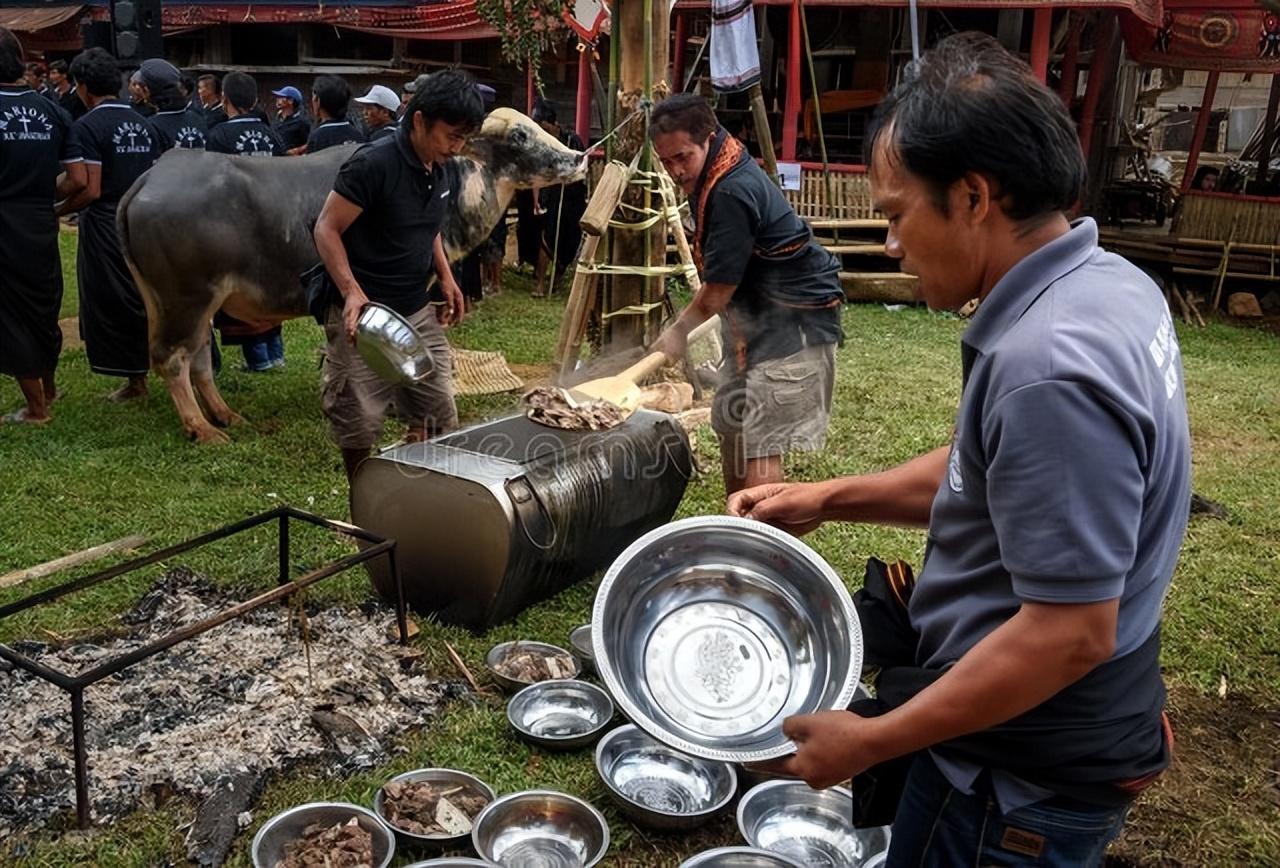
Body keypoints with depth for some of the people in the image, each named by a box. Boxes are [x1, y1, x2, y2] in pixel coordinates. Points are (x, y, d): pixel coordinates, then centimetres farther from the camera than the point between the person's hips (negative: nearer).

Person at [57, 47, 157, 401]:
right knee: (138, 299, 15)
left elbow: (88, 188, -19)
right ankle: (140, 372, 23)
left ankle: (135, 380, 7)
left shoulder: (86, 127, -13)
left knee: (111, 303, 3)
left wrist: (56, 210, -6)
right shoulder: (141, 122, 8)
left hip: (105, 226, -7)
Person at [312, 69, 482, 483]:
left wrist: (446, 276, 7)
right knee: (359, 427, 3)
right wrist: (352, 292, -28)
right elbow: (327, 228, -15)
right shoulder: (373, 164, -18)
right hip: (363, 314, -7)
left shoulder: (446, 172, 5)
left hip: (418, 312, 7)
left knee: (440, 416, 9)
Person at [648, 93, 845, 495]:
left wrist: (678, 332, -3)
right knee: (731, 428, 15)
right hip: (755, 316, 10)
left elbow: (718, 290, -18)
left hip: (793, 321, -10)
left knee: (758, 446, -14)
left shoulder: (732, 193, -25)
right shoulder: (711, 177, 6)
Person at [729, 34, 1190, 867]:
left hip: (1024, 776, -9)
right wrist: (829, 498, 6)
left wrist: (872, 740, -20)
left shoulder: (1049, 367, -31)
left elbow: (1071, 632, -30)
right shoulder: (1105, 283, 0)